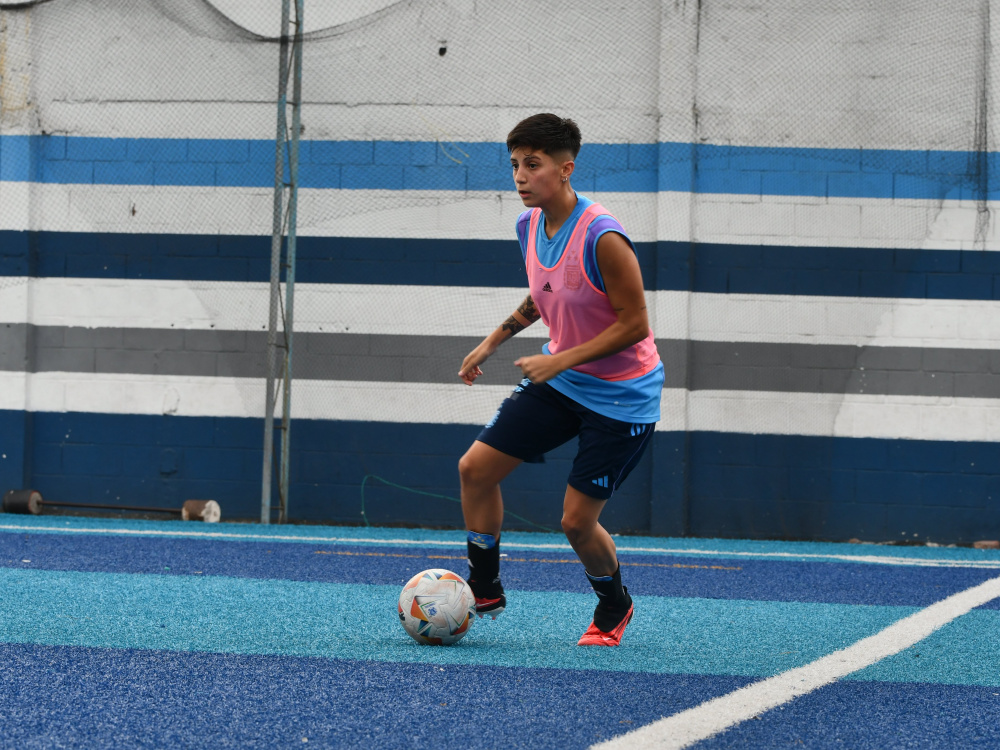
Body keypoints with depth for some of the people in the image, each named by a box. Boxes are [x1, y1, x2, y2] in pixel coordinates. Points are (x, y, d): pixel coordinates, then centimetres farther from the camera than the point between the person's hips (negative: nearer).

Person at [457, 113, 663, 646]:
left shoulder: (602, 238, -26)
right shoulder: (529, 226, -1)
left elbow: (634, 324, -23)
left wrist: (560, 360, -25)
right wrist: (494, 340, 14)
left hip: (620, 396, -7)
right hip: (557, 380, 7)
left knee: (577, 521, -6)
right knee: (475, 467, -1)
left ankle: (613, 608, 23)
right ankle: (484, 591, 17)